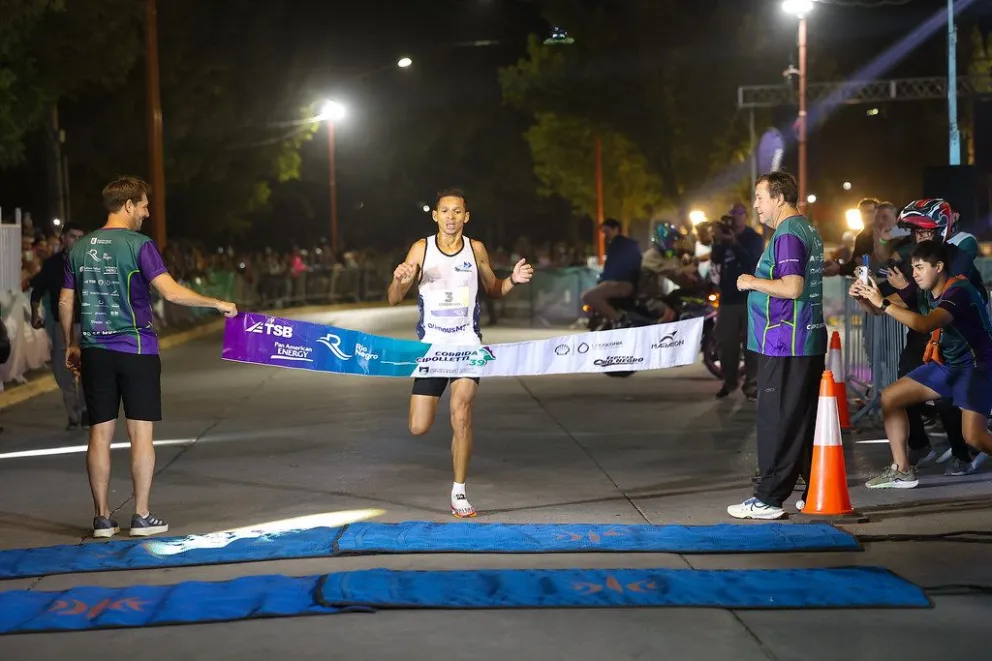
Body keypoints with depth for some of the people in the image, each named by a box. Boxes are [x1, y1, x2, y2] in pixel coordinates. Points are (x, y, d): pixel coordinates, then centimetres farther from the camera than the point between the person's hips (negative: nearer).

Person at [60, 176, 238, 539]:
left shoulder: (79, 248, 8)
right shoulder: (138, 244, -8)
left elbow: (65, 302, 12)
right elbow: (171, 291, -17)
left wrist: (71, 345, 23)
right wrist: (217, 303, -8)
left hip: (94, 351, 5)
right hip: (135, 349, -5)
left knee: (100, 433, 7)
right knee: (140, 433, 2)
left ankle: (102, 517, 10)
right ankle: (141, 516, 4)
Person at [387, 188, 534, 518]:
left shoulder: (476, 250, -1)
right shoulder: (421, 249, -4)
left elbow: (493, 290, 14)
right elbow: (394, 299, -4)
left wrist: (513, 280, -8)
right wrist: (399, 280, -27)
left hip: (467, 344, 0)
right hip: (431, 345, 0)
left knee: (461, 417, -14)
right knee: (419, 428, -1)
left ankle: (459, 493, -1)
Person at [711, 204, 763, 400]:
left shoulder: (754, 238, 2)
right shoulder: (725, 235, 13)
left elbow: (752, 260, -14)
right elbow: (716, 259, 0)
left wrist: (734, 243, -24)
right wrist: (719, 241, -17)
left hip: (749, 297, -4)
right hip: (727, 297, 4)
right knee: (726, 342, 3)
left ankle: (752, 384, -5)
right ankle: (729, 381, 14)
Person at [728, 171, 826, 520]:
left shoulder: (788, 235, -14)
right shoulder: (808, 230, 17)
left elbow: (792, 287, -24)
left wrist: (753, 282, -12)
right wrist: (760, 283, 18)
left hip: (784, 346, -10)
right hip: (810, 340, 10)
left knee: (777, 422, -5)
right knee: (807, 421, 13)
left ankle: (769, 498, -2)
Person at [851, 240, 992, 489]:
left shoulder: (959, 292, -25)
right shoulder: (922, 291, -1)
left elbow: (925, 324, -41)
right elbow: (880, 307, -2)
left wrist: (883, 303, -40)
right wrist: (863, 298, -24)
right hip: (945, 364, 8)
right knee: (890, 397, 2)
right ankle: (902, 471, 9)